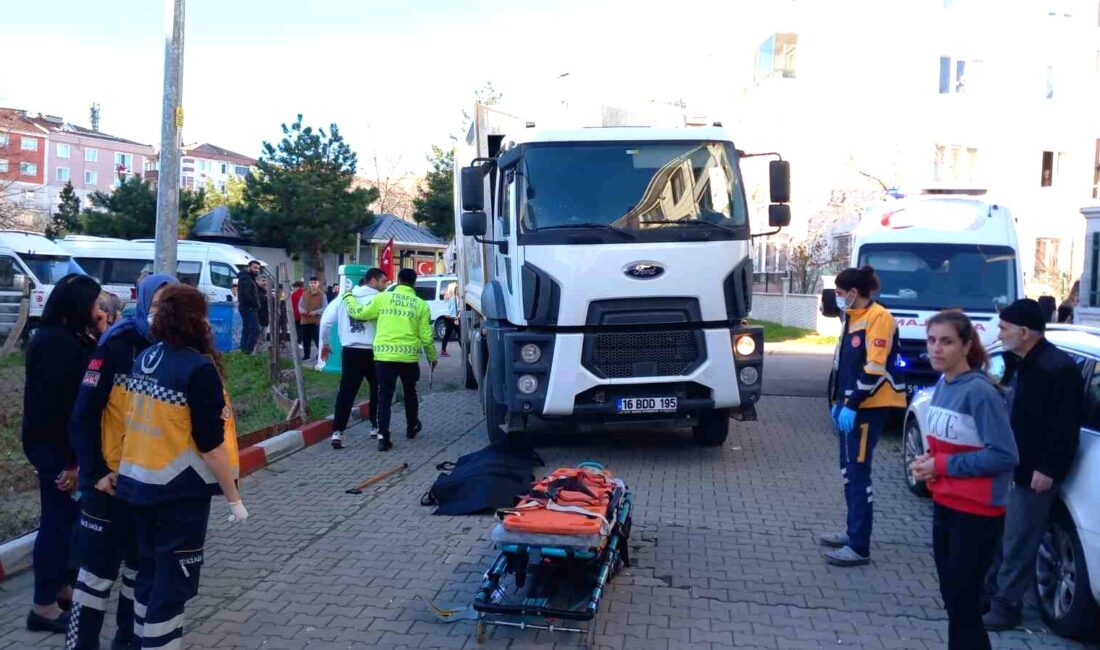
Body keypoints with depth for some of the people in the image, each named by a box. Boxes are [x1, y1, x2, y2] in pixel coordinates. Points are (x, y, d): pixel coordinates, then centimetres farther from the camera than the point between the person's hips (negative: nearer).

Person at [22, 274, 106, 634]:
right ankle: (44, 607, 10)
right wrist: (69, 460, -23)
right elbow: (56, 404, -24)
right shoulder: (56, 343, -22)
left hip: (61, 443, 10)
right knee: (58, 520, -1)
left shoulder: (66, 338, 9)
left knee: (66, 516, 19)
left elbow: (89, 380, 10)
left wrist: (100, 338, 4)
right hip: (53, 445, -10)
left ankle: (61, 587, 33)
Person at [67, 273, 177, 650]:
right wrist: (94, 472, -13)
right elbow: (84, 415, -10)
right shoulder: (116, 347, -12)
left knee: (143, 566, 17)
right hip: (113, 479, -4)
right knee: (98, 569, 3)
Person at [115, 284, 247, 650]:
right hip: (180, 491, -7)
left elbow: (145, 421, 12)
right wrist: (234, 497, -9)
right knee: (173, 580, 5)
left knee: (149, 572, 20)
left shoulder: (144, 359, 4)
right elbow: (210, 444, -17)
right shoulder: (198, 369, -18)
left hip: (138, 483, 7)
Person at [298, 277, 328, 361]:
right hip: (305, 320, 4)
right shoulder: (304, 294, 9)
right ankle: (306, 355, 19)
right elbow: (300, 305, 13)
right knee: (305, 339, 8)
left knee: (318, 338, -5)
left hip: (317, 321, -4)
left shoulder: (322, 295, -2)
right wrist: (302, 310, -10)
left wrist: (316, 312, -18)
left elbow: (325, 308, -5)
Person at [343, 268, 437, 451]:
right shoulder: (420, 304, 2)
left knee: (385, 395, 4)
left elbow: (359, 313, 6)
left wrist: (348, 297, 24)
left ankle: (383, 436, -4)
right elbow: (426, 336, 2)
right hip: (408, 356, 1)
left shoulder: (383, 298, 0)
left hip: (384, 355, -1)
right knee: (410, 392, 21)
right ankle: (412, 427, 37)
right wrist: (432, 356, 17)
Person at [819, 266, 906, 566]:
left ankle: (860, 547, -3)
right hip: (851, 405, 9)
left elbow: (875, 368, -20)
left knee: (858, 473, -8)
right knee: (849, 471, 15)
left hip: (868, 407, -9)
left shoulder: (878, 317, -14)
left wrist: (852, 405, -20)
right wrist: (839, 402, 16)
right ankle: (853, 531, 27)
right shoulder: (853, 317, 15)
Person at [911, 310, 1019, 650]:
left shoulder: (980, 392, -19)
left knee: (964, 607, 1)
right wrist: (927, 460, -3)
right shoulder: (942, 386, 5)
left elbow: (1004, 455, -22)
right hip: (944, 506, 8)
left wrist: (942, 465, -19)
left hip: (977, 514, -8)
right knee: (952, 599, 18)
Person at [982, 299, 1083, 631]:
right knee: (1000, 535, 18)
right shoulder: (1017, 363, 11)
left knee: (1018, 542, 1)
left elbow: (1066, 426, -20)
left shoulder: (1057, 368, -18)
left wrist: (1047, 469, -20)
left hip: (1033, 472, -9)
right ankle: (991, 591, 31)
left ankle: (1006, 605, 13)